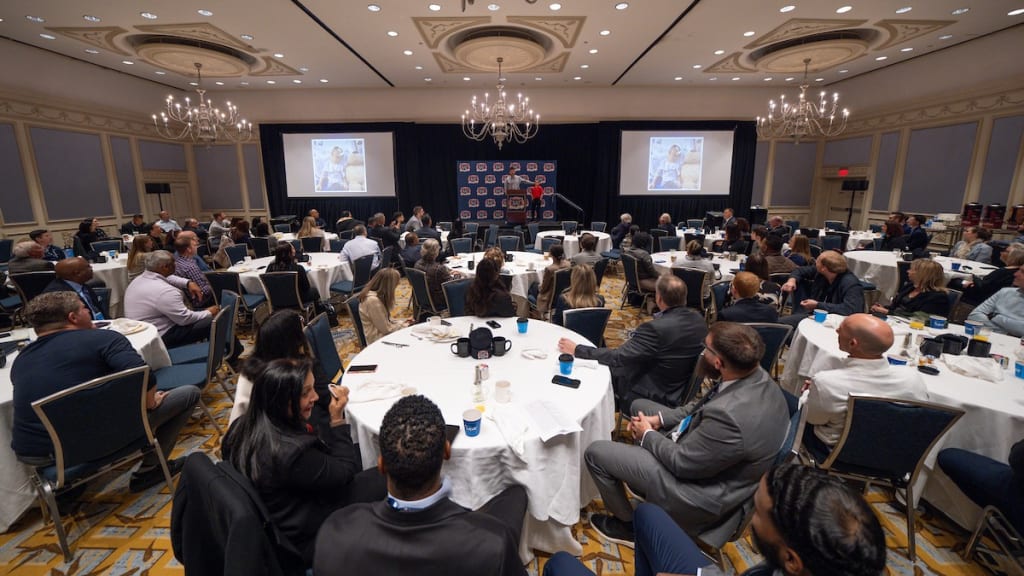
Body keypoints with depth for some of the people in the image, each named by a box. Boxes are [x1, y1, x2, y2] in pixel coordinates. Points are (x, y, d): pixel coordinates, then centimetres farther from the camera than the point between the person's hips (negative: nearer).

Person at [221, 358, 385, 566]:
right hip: (299, 543, -8)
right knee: (381, 479, -2)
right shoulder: (291, 453, -38)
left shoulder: (243, 425, -11)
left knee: (358, 451, 13)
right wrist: (338, 420, -20)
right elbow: (346, 472, -21)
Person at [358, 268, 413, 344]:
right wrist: (403, 326, -7)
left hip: (383, 334, 9)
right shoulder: (373, 300, -27)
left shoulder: (378, 295, 3)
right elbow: (386, 329, -21)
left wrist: (402, 323, 3)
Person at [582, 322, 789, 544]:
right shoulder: (756, 375, -12)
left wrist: (647, 435, -8)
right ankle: (639, 475, 36)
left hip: (702, 487, -9)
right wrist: (659, 418, -2)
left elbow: (682, 463, -24)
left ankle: (628, 524, 19)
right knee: (639, 406, 20)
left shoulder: (730, 416, -40)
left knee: (596, 452, -5)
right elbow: (701, 406, 5)